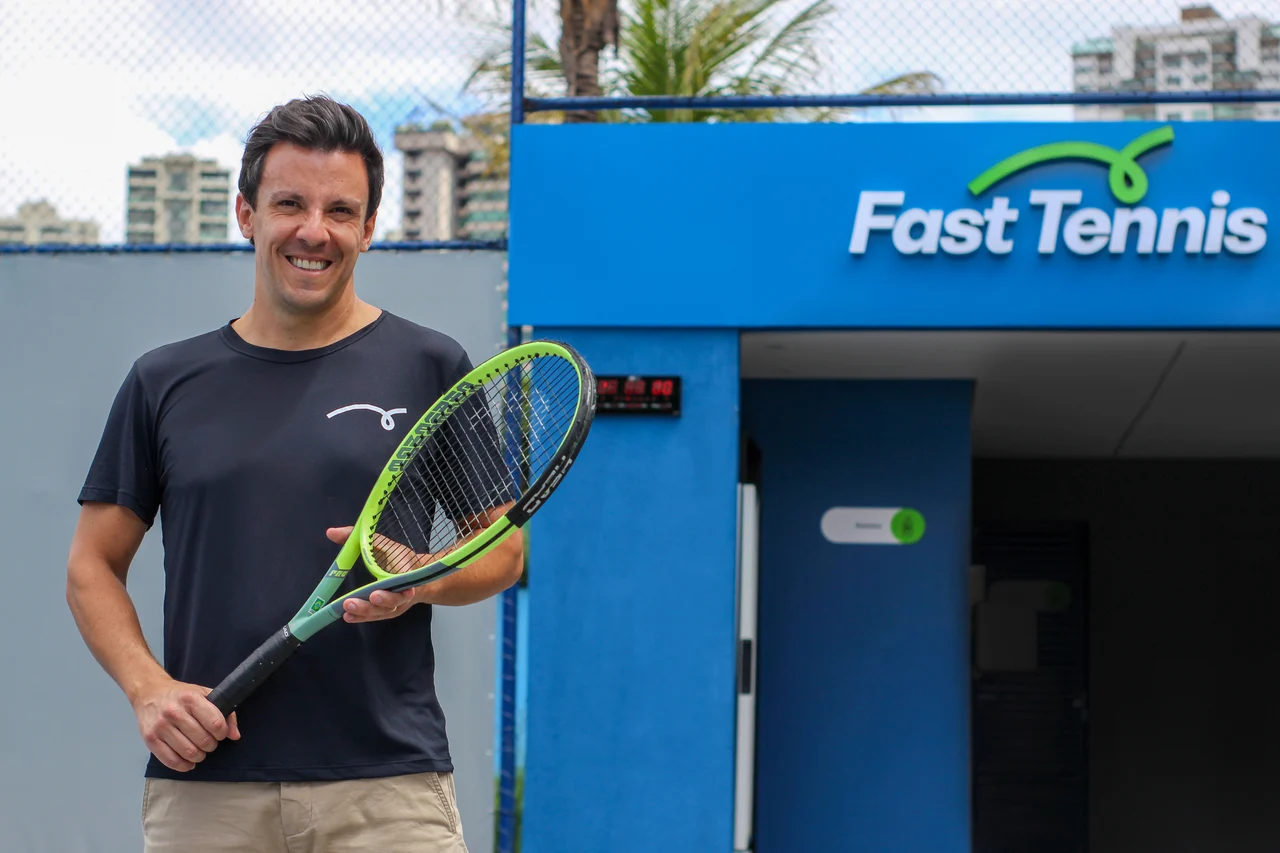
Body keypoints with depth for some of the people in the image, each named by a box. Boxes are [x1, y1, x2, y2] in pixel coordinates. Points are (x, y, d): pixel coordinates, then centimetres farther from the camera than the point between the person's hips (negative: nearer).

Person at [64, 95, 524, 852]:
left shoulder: (430, 367, 5)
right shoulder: (165, 382, 9)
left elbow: (503, 547, 9)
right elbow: (94, 565, 12)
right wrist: (148, 687, -4)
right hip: (204, 785, 2)